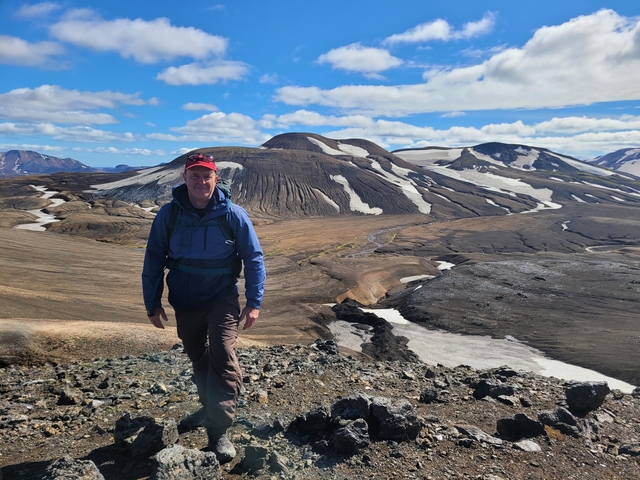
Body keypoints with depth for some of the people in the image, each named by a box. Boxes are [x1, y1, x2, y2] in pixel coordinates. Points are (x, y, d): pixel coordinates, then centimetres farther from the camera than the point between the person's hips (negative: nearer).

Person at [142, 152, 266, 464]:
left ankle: (219, 432, -5)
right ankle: (209, 408, 43)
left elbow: (253, 257, -6)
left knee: (222, 358, -16)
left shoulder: (232, 214, -12)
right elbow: (153, 260, 0)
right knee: (198, 359, 19)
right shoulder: (168, 214, -7)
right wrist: (152, 304, 0)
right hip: (184, 303, 3)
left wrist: (254, 302, -9)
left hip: (222, 299, -3)